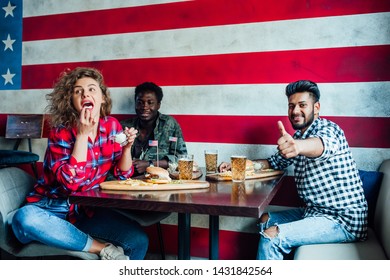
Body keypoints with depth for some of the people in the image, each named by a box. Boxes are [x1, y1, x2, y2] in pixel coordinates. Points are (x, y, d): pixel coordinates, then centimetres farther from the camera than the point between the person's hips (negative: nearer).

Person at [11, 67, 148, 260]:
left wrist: (127, 147, -17)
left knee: (139, 241, -20)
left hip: (89, 209, 3)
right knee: (25, 218, -36)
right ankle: (103, 249, -23)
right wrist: (82, 134, -24)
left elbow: (122, 175, 1)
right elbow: (71, 182, -26)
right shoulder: (61, 132, -13)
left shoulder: (112, 125, -2)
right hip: (54, 207, -2)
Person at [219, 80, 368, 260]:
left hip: (343, 220, -9)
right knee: (266, 220, 16)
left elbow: (322, 144, -39)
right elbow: (275, 162, 22)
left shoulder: (328, 128, -14)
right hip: (315, 211, 9)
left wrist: (297, 145, -62)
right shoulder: (298, 137, 12)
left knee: (271, 236, -22)